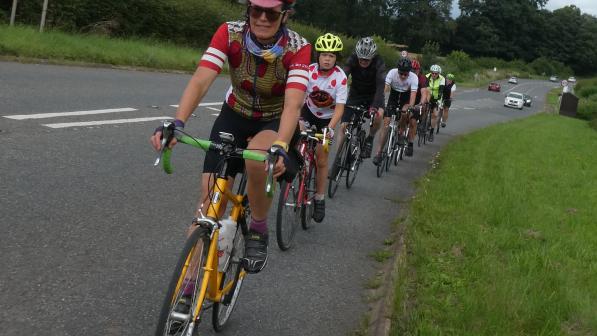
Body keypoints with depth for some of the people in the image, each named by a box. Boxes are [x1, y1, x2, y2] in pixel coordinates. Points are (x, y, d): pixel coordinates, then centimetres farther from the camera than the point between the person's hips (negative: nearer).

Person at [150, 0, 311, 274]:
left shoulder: (298, 48, -24)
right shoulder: (229, 34, -21)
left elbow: (293, 104, -36)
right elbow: (200, 80, -32)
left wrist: (280, 147, -54)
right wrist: (177, 123, -49)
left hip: (276, 122, -2)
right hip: (235, 116, 2)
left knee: (256, 160, -36)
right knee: (210, 196, -11)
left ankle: (258, 231, -9)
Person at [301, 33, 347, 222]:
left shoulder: (340, 78, -26)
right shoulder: (309, 71, -22)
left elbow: (340, 107, -28)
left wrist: (330, 128, -43)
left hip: (327, 118, -2)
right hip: (309, 111, 2)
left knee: (321, 158, -2)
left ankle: (319, 199, 12)